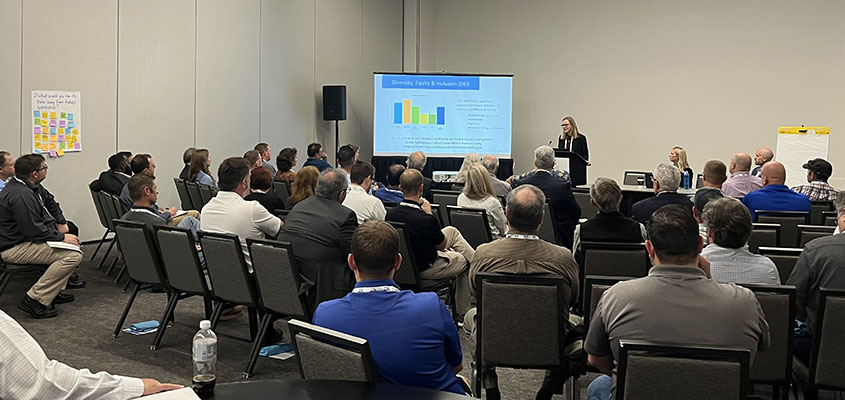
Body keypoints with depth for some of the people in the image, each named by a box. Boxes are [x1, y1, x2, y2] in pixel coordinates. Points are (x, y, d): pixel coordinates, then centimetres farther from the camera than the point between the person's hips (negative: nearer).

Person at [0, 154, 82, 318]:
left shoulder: (32, 187, 9)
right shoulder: (21, 195, -24)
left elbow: (49, 201, 26)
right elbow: (34, 230, -25)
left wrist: (59, 223, 14)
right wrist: (61, 237, -15)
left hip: (25, 239, 12)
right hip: (15, 248, -12)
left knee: (73, 241, 21)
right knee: (73, 255, -24)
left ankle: (54, 291, 16)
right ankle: (34, 299, -19)